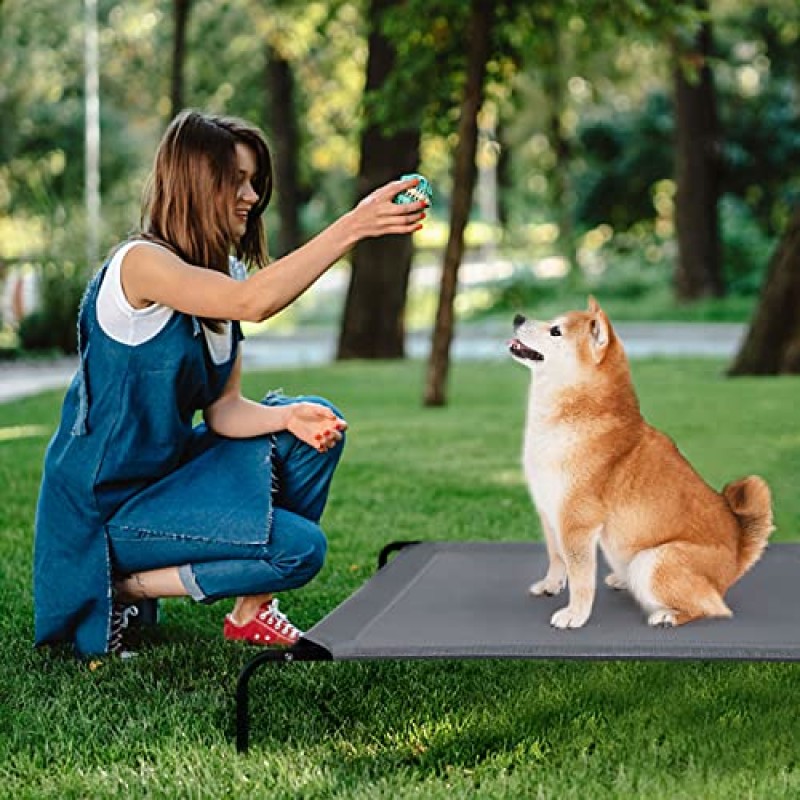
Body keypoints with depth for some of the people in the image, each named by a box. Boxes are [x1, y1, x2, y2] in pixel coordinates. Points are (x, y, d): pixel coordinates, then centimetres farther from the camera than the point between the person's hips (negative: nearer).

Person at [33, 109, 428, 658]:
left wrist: (290, 417, -19)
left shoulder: (224, 273, 7)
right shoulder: (141, 263, -20)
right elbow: (253, 302, -39)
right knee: (300, 548, -16)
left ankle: (252, 611, 4)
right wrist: (353, 226, -41)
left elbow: (224, 411, 2)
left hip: (169, 467, 9)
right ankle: (125, 588, -2)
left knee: (318, 422, -1)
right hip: (107, 504, -9)